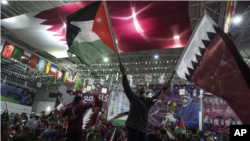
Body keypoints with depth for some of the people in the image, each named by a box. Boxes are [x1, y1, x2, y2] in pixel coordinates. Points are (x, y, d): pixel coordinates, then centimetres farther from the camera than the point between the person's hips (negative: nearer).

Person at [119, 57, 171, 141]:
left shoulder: (149, 101, 13)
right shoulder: (133, 98, 4)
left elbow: (158, 96, -1)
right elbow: (126, 87, -9)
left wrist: (164, 88, -19)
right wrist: (124, 74, -23)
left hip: (143, 129, 4)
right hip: (132, 128, -4)